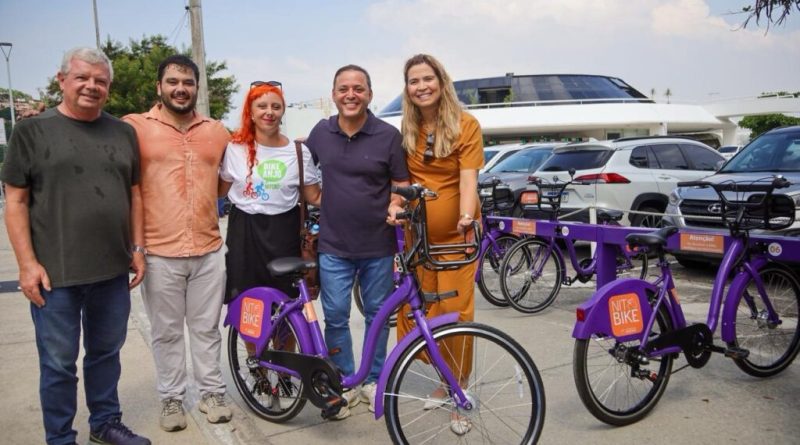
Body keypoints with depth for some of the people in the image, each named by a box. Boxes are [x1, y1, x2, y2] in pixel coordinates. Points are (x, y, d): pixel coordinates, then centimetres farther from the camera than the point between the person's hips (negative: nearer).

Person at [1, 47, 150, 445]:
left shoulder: (123, 132, 9)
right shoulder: (32, 131, -1)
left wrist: (137, 248, 8)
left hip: (113, 270, 4)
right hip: (54, 274, -3)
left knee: (106, 352, 16)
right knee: (58, 364, 7)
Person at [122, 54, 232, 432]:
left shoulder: (217, 131, 9)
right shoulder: (135, 127, -2)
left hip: (209, 250, 3)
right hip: (159, 252, -2)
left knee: (207, 328, 13)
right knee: (167, 332, 9)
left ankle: (212, 393, 27)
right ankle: (171, 399, 25)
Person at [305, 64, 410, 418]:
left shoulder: (388, 135, -5)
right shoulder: (320, 133, 3)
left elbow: (401, 184, 1)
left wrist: (396, 205, -20)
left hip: (378, 246, -1)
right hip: (334, 246, 2)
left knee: (377, 315, 11)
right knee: (335, 317, 3)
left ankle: (373, 380, 29)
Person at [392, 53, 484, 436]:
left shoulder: (466, 125, -7)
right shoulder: (406, 129, 5)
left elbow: (468, 178, -16)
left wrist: (467, 215, -33)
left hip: (455, 233, -4)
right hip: (417, 233, 4)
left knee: (456, 312, -2)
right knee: (423, 311, 8)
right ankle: (439, 382, 26)